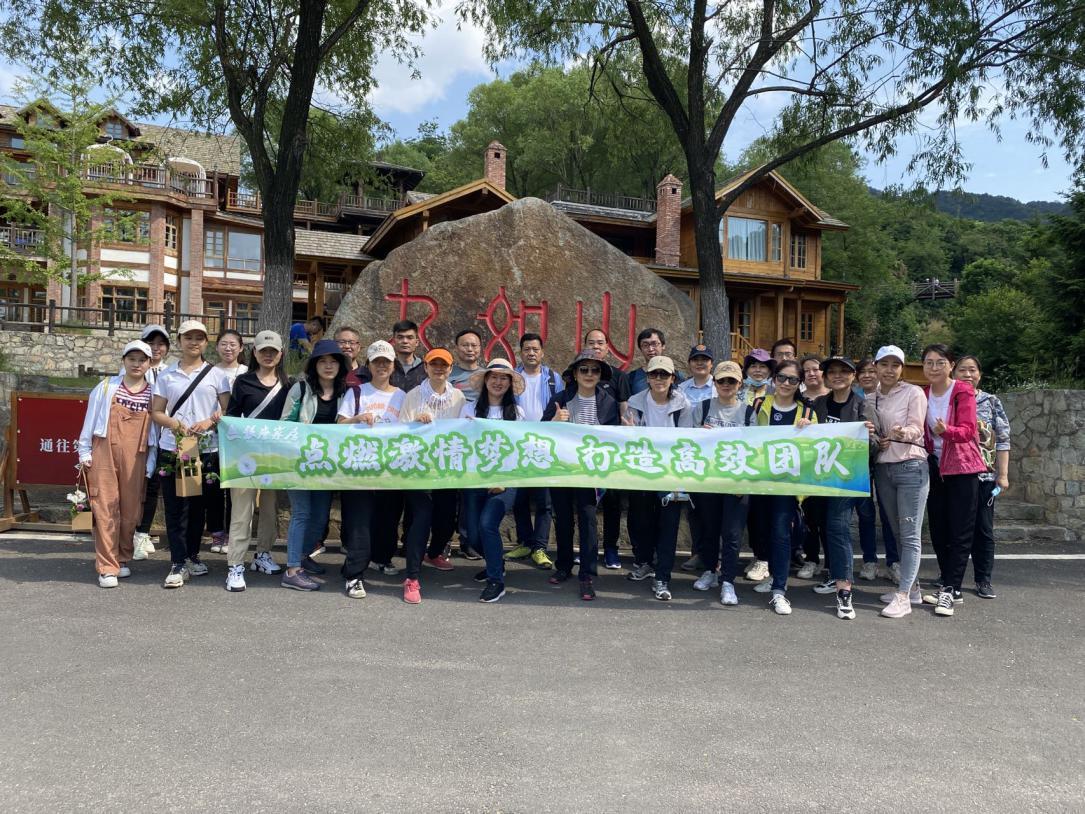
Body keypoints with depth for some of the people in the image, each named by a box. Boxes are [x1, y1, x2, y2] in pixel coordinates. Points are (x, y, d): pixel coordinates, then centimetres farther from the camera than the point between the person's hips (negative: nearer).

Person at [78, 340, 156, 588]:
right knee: (106, 507, -3)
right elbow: (90, 419, 8)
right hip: (104, 452, -1)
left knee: (131, 508, 5)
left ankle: (122, 559, 22)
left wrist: (151, 463, 3)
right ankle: (107, 567, 1)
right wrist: (84, 451, 5)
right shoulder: (106, 387, 5)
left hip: (135, 457, 1)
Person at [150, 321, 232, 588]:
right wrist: (174, 423, -12)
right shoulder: (167, 376, 10)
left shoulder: (216, 375, 6)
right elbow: (156, 412, 8)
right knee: (176, 506, -2)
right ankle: (178, 564, 1)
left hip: (206, 449, 0)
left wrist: (209, 422, -15)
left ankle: (192, 554, 25)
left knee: (199, 505, 8)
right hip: (172, 448, 0)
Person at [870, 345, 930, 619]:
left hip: (911, 467, -5)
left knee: (910, 534, -5)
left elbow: (916, 428, -14)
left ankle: (903, 597, -6)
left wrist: (901, 433, -35)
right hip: (882, 468, 6)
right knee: (898, 532, 11)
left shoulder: (914, 392, -3)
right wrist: (874, 441, -5)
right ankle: (911, 587, 22)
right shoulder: (871, 398, 11)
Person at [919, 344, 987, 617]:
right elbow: (921, 431, 6)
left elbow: (967, 430, -19)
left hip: (962, 468, -5)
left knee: (960, 533, -4)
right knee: (938, 531, 8)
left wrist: (945, 430, -39)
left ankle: (949, 590, -1)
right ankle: (952, 589, 18)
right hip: (935, 468, 5)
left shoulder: (963, 391, -9)